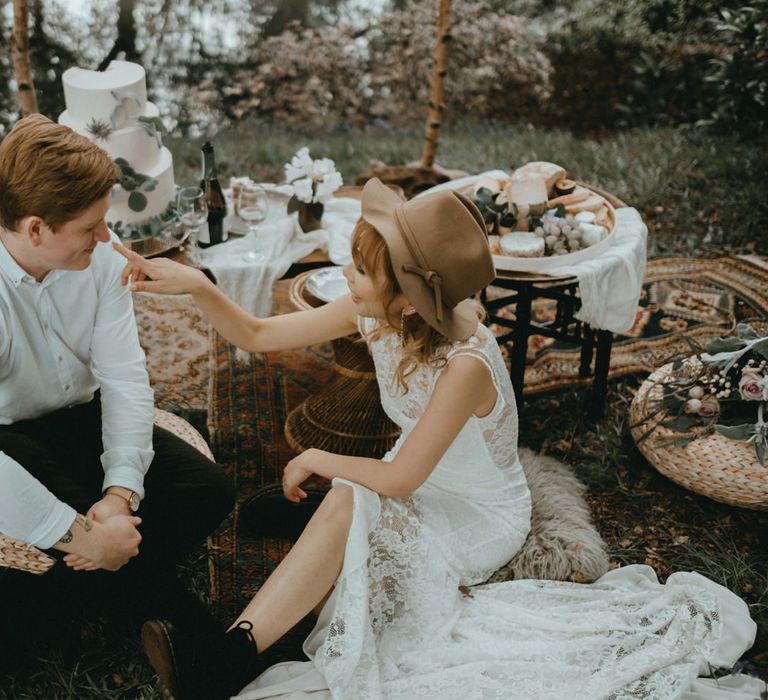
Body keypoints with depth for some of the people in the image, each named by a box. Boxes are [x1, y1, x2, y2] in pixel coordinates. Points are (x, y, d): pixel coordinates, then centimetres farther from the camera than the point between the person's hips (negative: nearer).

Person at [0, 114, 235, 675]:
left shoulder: (101, 257, -13)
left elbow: (125, 376, -14)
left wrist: (121, 489, -26)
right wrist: (79, 534, -36)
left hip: (82, 420, 5)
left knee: (209, 491, -11)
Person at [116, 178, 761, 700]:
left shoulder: (465, 364, -34)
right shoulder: (374, 314, -15)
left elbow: (400, 478, -27)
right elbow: (259, 335, -8)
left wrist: (317, 459, -13)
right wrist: (196, 285, -23)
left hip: (482, 517, -7)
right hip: (423, 488, 7)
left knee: (350, 503, -32)